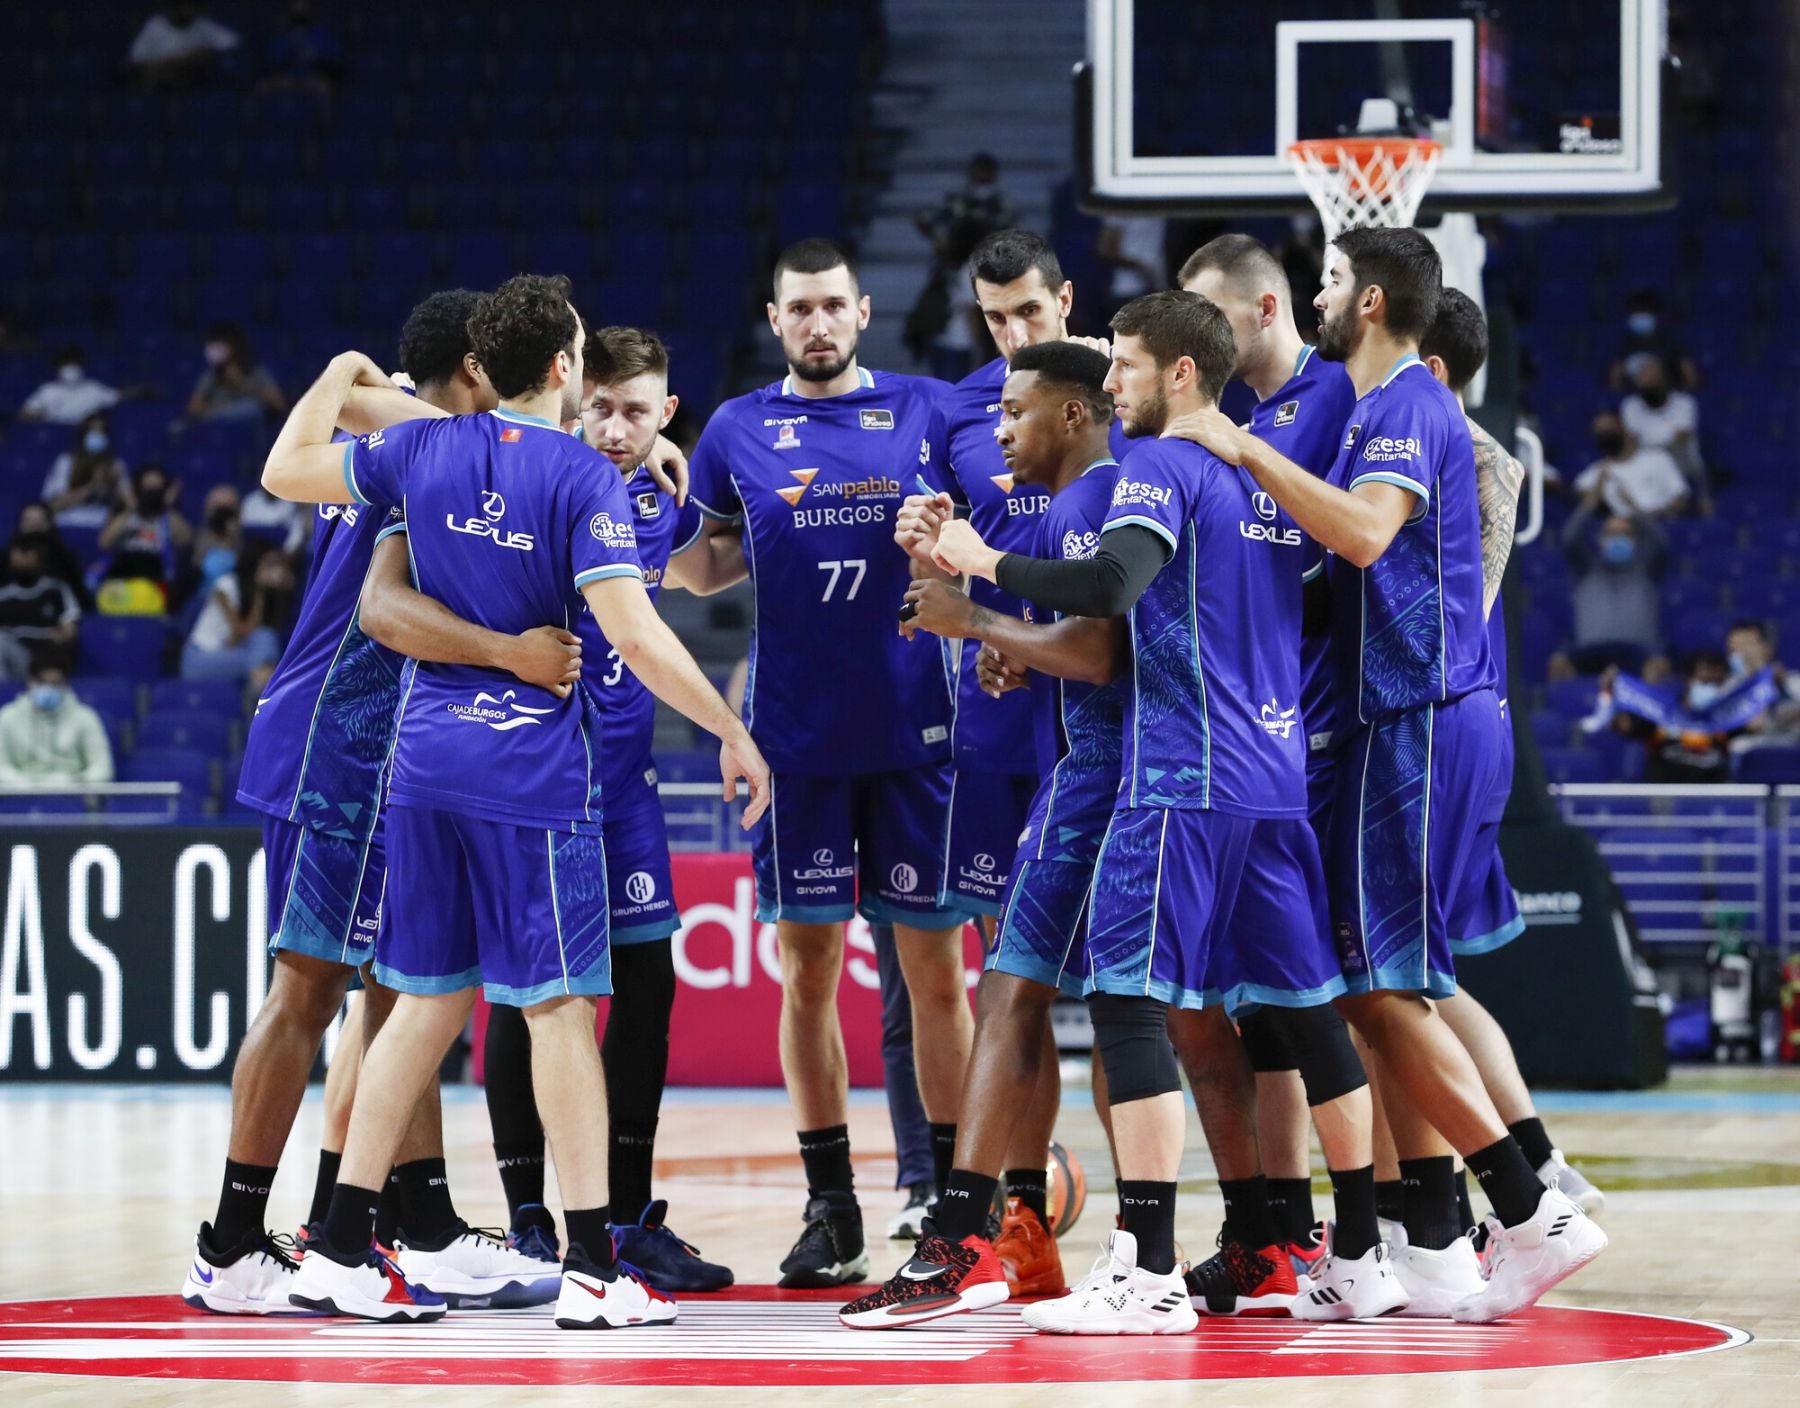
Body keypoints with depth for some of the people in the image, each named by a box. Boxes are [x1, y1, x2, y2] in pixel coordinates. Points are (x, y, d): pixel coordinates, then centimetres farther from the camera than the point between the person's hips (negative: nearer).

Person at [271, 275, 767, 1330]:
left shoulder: (426, 449, 4)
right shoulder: (582, 478, -11)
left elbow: (285, 470, 17)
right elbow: (634, 635, -19)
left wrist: (342, 377, 33)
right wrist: (733, 732, -12)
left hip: (428, 749, 6)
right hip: (534, 765, -6)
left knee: (429, 996, 12)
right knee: (560, 1002, -3)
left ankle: (341, 1250, 10)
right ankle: (592, 1267, -6)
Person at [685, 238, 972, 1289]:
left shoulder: (929, 411, 4)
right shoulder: (737, 432, 7)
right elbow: (704, 563, 19)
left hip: (915, 729, -1)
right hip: (795, 736, 1)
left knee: (935, 967, 2)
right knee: (808, 971, 2)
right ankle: (832, 1208, 10)